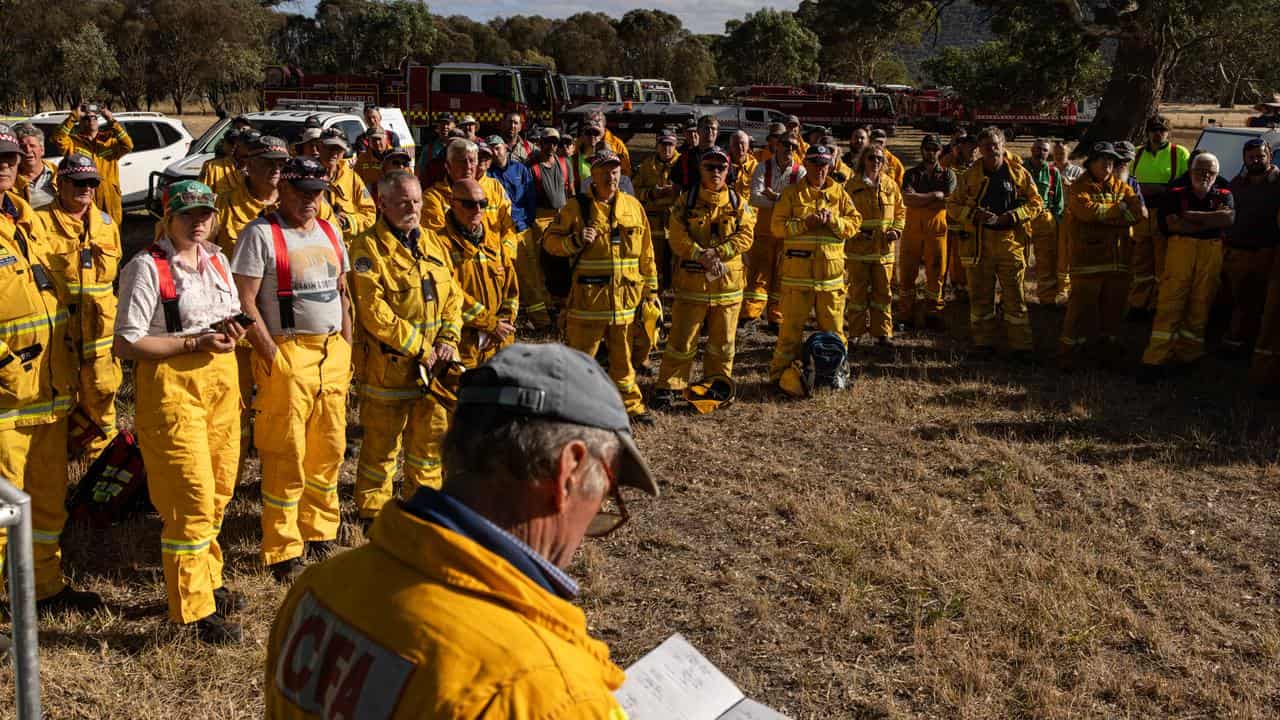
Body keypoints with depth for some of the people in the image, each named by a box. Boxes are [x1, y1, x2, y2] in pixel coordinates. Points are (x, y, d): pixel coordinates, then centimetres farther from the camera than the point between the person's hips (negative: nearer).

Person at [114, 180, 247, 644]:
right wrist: (195, 343, -19)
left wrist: (231, 332, -1)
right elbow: (126, 344, -14)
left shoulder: (217, 261, 11)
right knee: (191, 497, -7)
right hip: (170, 384, -7)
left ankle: (209, 581, 30)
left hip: (220, 379, 7)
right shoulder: (147, 268, -11)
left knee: (219, 490, 13)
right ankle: (195, 608, 3)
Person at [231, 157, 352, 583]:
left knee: (329, 448, 13)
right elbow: (245, 301, -11)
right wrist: (270, 355, -15)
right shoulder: (261, 234, -7)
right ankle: (282, 552, 8)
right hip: (286, 353, -6)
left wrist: (346, 346, 11)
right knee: (286, 456, -2)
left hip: (333, 353, 6)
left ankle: (321, 532, 29)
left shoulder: (330, 232, 13)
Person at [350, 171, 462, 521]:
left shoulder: (431, 244, 13)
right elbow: (373, 311, -18)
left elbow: (453, 295, 14)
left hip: (434, 364, 7)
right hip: (389, 364, -6)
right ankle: (372, 514, 19)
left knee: (431, 438, 16)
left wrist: (447, 340, -3)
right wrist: (419, 349, -16)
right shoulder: (368, 248, -10)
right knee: (382, 444, 4)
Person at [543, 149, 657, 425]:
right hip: (588, 296, -3)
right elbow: (549, 241, 0)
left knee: (623, 358, 15)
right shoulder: (576, 207, -3)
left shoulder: (633, 206, 8)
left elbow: (646, 251, 13)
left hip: (626, 297, 3)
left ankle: (631, 404, 28)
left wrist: (651, 288, 12)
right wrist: (575, 241, -18)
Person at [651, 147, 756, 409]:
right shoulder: (687, 202, 0)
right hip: (692, 280, -2)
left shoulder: (738, 203, 6)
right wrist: (703, 257, -20)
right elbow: (677, 238, -8)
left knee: (723, 341, 12)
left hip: (728, 281, 2)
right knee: (682, 339, -1)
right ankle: (667, 388, 6)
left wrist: (718, 252, -17)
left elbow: (745, 236, -4)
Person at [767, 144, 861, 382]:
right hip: (797, 271, -2)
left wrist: (833, 221, -11)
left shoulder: (839, 193, 11)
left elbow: (855, 222, 6)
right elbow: (777, 226, -2)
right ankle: (781, 373, 10)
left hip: (831, 270, 2)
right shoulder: (791, 193, 4)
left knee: (833, 327, 8)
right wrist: (804, 223, -15)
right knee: (791, 326, 2)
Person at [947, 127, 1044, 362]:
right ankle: (983, 343, 17)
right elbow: (952, 205, 7)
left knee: (1014, 296, 0)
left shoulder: (1019, 174, 4)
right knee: (980, 295, 6)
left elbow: (1036, 203, 7)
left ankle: (1020, 346, 7)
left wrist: (1012, 216, -9)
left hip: (1010, 241, -1)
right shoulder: (970, 176, 5)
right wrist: (974, 214, -11)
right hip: (978, 242, 1)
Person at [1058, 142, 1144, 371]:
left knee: (1113, 306, 12)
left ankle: (1106, 348, 24)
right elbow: (1088, 210, -20)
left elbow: (1141, 212, -2)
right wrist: (1119, 209, -9)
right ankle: (1070, 350, 4)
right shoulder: (1079, 188, 0)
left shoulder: (1121, 186, 14)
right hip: (1088, 256, -5)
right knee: (1082, 305, -4)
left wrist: (1104, 215, -13)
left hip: (1118, 257, 5)